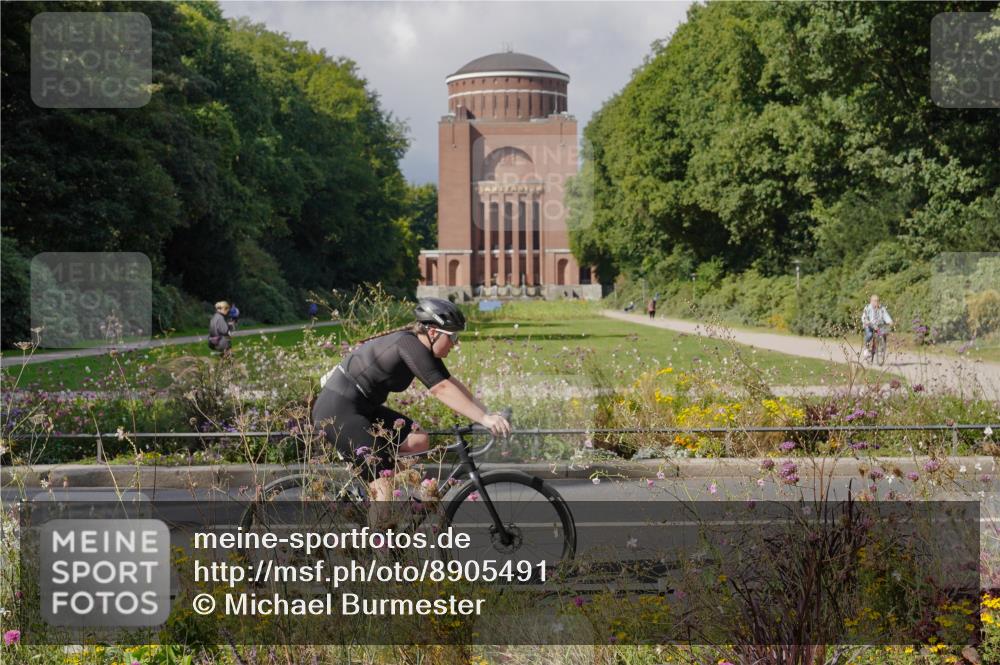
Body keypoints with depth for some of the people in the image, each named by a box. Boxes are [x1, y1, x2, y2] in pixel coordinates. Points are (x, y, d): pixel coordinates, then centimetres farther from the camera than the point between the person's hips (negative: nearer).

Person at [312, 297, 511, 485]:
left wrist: (488, 413, -5)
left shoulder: (423, 349, 6)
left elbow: (452, 383, 5)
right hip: (338, 410, -10)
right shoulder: (409, 345, -22)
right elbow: (442, 389, -29)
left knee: (419, 441, 0)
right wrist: (484, 419, -32)